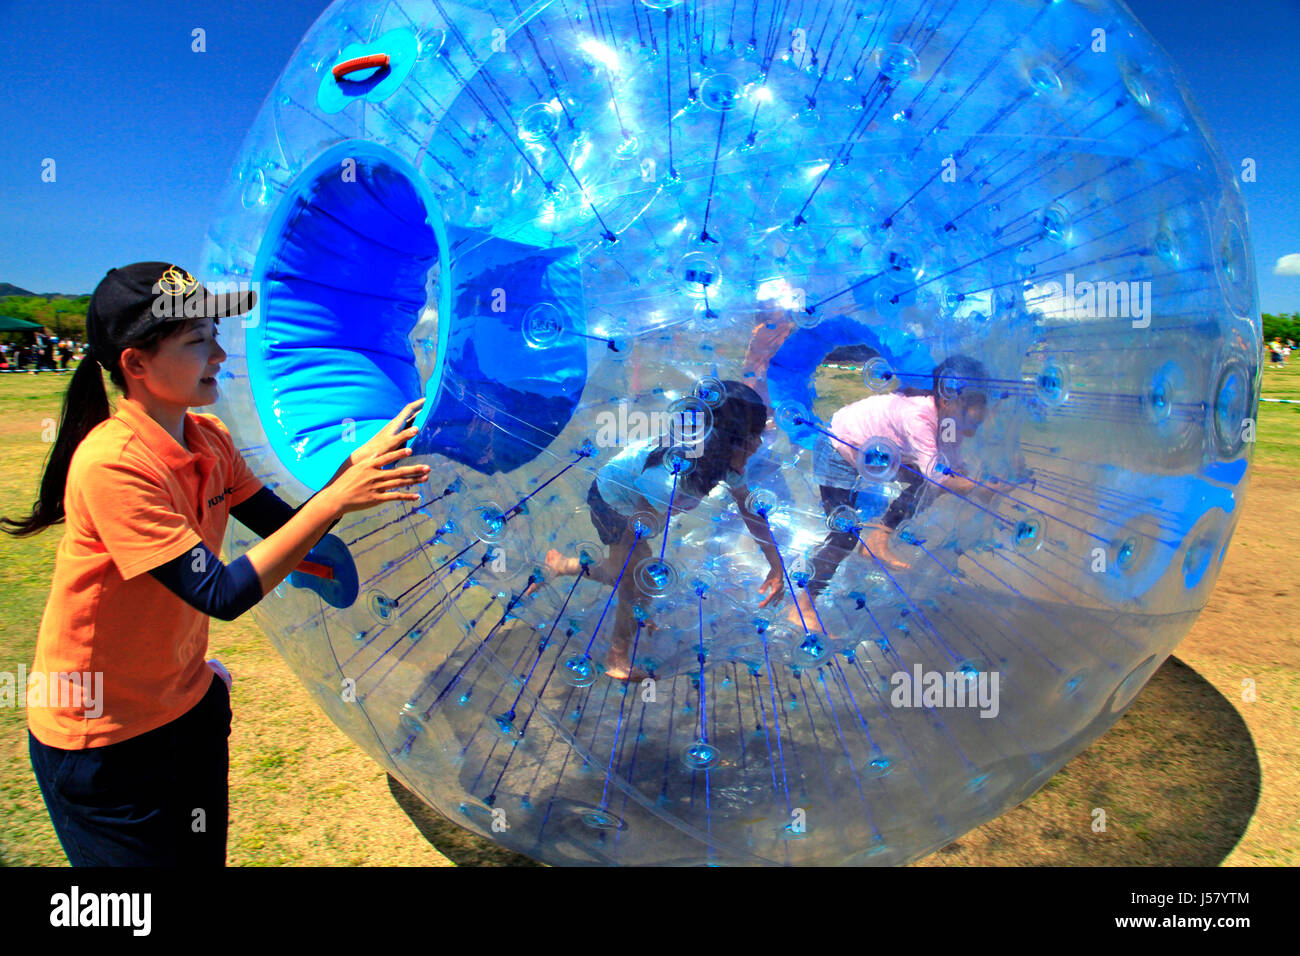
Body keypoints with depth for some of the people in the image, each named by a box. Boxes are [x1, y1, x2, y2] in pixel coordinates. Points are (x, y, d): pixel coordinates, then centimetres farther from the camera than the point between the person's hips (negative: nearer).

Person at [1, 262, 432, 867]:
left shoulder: (209, 440, -4)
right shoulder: (111, 463, -28)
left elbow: (290, 530, -1)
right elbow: (222, 595, -31)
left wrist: (356, 465, -17)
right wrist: (337, 499, -34)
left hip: (189, 707, 7)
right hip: (100, 743, -6)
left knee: (204, 855, 18)